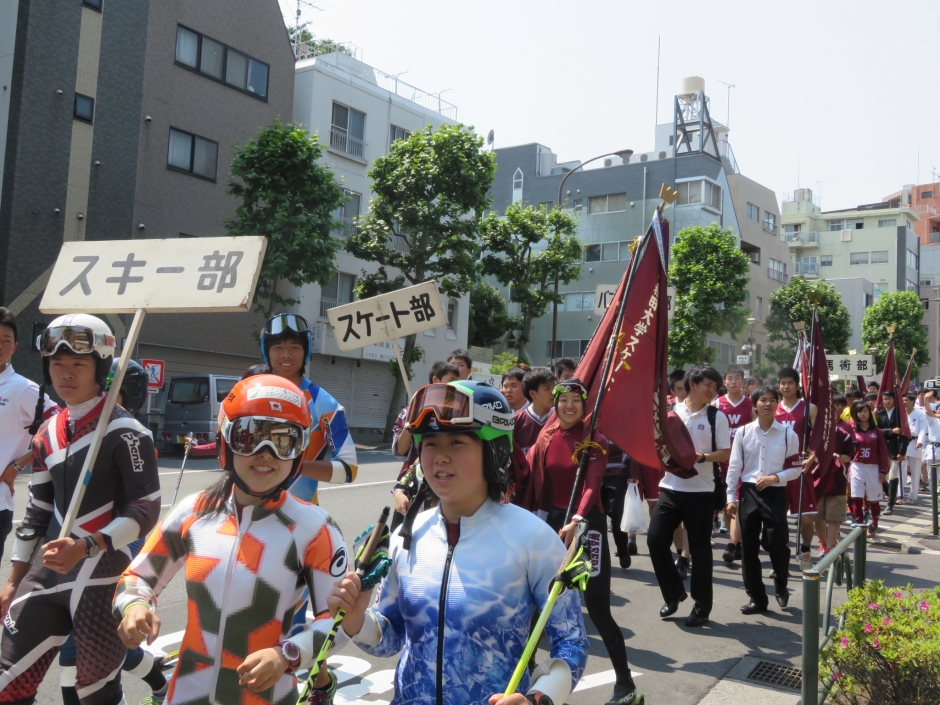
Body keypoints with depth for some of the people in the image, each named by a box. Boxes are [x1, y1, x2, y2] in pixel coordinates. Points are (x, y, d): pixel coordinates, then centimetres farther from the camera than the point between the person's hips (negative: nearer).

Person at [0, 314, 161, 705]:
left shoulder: (125, 432, -11)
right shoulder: (46, 434, 12)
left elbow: (145, 510, -13)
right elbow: (39, 510, 18)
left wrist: (84, 547, -23)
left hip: (103, 578, -7)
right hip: (45, 574, 7)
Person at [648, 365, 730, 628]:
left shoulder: (717, 417, -1)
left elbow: (725, 454, -3)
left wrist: (701, 457, -19)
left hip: (700, 492, -2)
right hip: (670, 488, 2)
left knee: (699, 549, 4)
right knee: (656, 540, -2)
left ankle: (701, 606, 19)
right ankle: (674, 592, 20)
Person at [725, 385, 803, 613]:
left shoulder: (788, 434, -1)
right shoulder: (743, 432, 1)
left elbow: (796, 468, 2)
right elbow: (734, 467, 2)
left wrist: (775, 477, -14)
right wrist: (731, 497, -1)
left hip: (775, 494, -1)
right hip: (748, 493, 2)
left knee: (777, 545, -3)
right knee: (749, 547, 5)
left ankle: (781, 586, 28)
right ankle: (757, 597, 19)